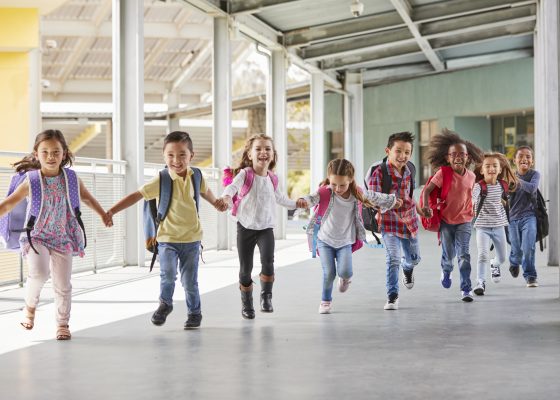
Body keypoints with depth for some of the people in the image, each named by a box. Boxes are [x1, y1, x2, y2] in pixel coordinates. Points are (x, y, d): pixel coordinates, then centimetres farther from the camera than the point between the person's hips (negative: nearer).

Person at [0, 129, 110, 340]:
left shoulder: (71, 179, -4)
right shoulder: (31, 181, -11)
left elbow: (87, 198, 13)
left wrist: (103, 214, 7)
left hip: (63, 238, 2)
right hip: (36, 236, -2)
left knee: (63, 284, 4)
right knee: (39, 272, -25)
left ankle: (62, 324, 21)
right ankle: (30, 305, 4)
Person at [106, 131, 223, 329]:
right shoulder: (161, 180, -14)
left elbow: (205, 191, 19)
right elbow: (137, 195, -17)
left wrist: (217, 203, 39)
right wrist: (111, 211, -24)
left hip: (191, 238, 2)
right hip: (167, 238, -2)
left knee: (190, 281, 8)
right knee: (168, 274, -19)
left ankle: (194, 313, 30)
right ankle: (165, 303, 8)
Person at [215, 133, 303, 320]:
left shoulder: (272, 179, 3)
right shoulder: (245, 174, -11)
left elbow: (279, 197, 24)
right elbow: (232, 187, -32)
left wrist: (295, 203, 27)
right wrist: (225, 197, -52)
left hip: (266, 227, 2)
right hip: (245, 227, -2)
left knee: (268, 262, -21)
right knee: (245, 268, 5)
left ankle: (266, 297, -3)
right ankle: (247, 304, 22)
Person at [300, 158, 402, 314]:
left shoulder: (357, 194, -9)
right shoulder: (326, 192, -18)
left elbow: (374, 196, 10)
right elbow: (313, 198, -38)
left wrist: (392, 200, 27)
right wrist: (304, 201, -63)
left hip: (345, 241, 1)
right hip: (325, 240, -1)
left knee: (345, 271, -16)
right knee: (329, 273, -9)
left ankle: (344, 278, 22)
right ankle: (326, 300, 18)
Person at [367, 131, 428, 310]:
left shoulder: (408, 172, 0)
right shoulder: (379, 173, -18)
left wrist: (419, 210, 26)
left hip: (409, 220, 5)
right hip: (389, 221, -5)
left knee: (414, 258, 19)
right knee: (393, 259, -14)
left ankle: (407, 268, 56)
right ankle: (392, 296, -2)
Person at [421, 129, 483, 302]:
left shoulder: (471, 176, -3)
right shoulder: (443, 173, -13)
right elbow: (427, 190, -16)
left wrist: (471, 211, 11)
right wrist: (426, 206, -31)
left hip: (464, 221, 1)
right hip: (446, 221, -1)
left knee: (464, 255, -9)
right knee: (448, 254, 10)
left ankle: (466, 289, -4)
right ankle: (446, 271, 46)